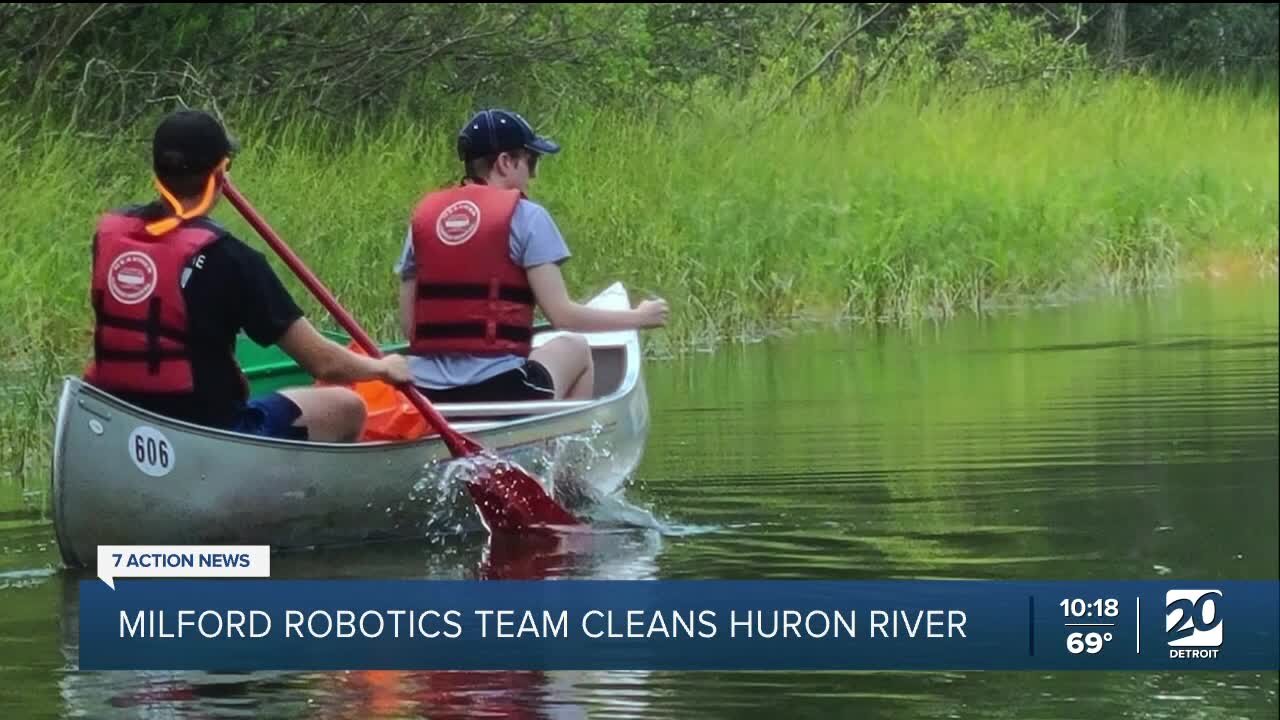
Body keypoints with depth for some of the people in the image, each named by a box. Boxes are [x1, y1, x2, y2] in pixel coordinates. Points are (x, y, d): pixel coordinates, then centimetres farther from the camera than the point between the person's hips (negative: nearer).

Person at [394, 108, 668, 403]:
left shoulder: (423, 215, 10)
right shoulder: (524, 216, -3)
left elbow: (408, 325, 8)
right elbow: (561, 315, -7)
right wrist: (638, 317, 6)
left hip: (425, 393, 4)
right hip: (499, 388, -4)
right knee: (575, 349, 25)